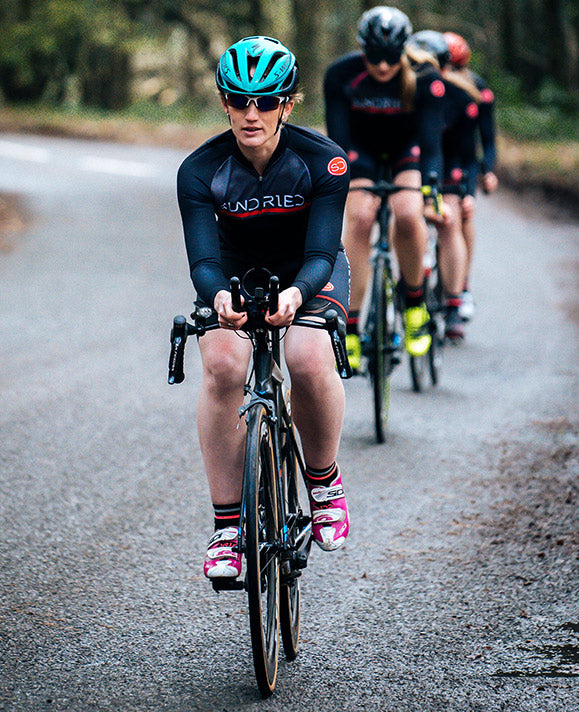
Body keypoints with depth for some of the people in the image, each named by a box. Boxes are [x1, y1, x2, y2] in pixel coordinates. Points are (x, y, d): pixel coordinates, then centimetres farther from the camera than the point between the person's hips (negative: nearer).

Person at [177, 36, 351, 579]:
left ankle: (324, 482, -3)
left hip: (310, 273, -1)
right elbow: (203, 258, -30)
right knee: (222, 365, -28)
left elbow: (321, 251, -30)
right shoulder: (200, 171, -23)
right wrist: (219, 298, -54)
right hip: (235, 274, 1)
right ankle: (227, 525, -20)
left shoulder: (322, 161, -25)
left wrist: (294, 294, -53)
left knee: (310, 360, -31)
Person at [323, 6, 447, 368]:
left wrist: (430, 188, -42)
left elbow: (431, 142, -28)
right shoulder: (341, 75, -26)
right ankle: (349, 328, -19)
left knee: (407, 215, -28)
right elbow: (338, 138, -25)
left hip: (407, 147, 0)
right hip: (362, 151, 0)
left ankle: (415, 303, -4)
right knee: (359, 220, -23)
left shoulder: (424, 80, -28)